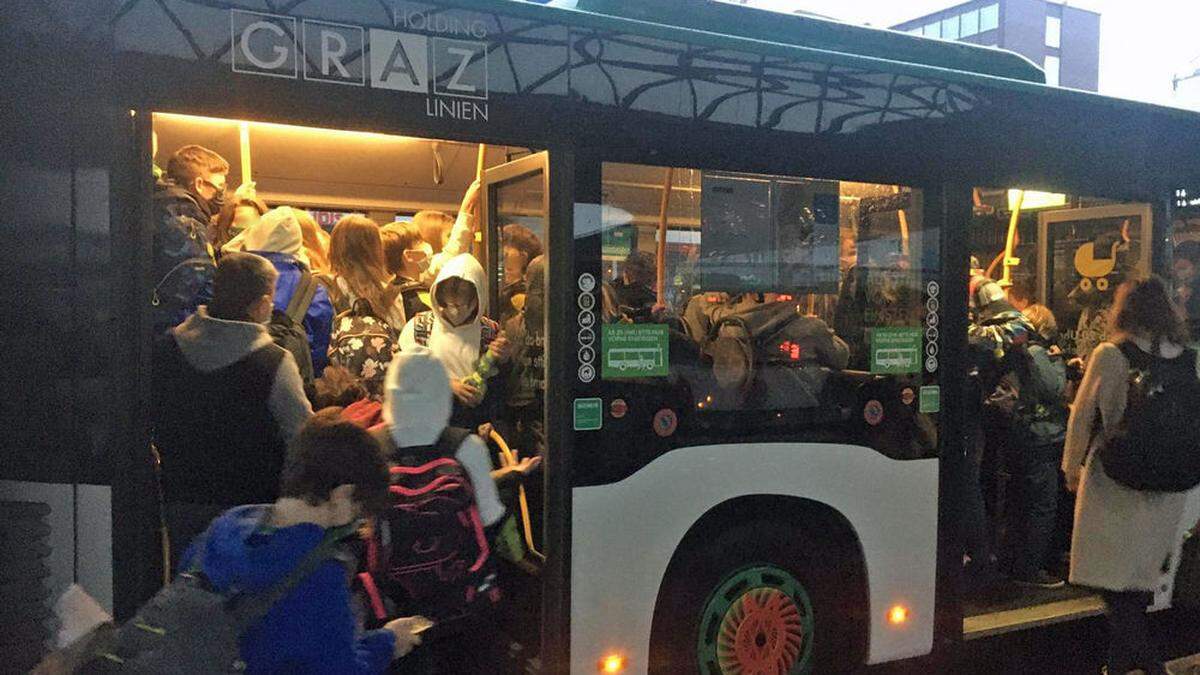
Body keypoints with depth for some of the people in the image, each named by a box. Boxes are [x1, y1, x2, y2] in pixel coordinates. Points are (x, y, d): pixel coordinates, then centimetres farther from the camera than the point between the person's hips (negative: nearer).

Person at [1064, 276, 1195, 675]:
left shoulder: (1109, 355, -11)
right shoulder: (1187, 358, 1)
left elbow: (1083, 415, -7)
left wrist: (1072, 467, 5)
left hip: (1116, 480, -5)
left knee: (1116, 580, 4)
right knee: (1141, 576, 18)